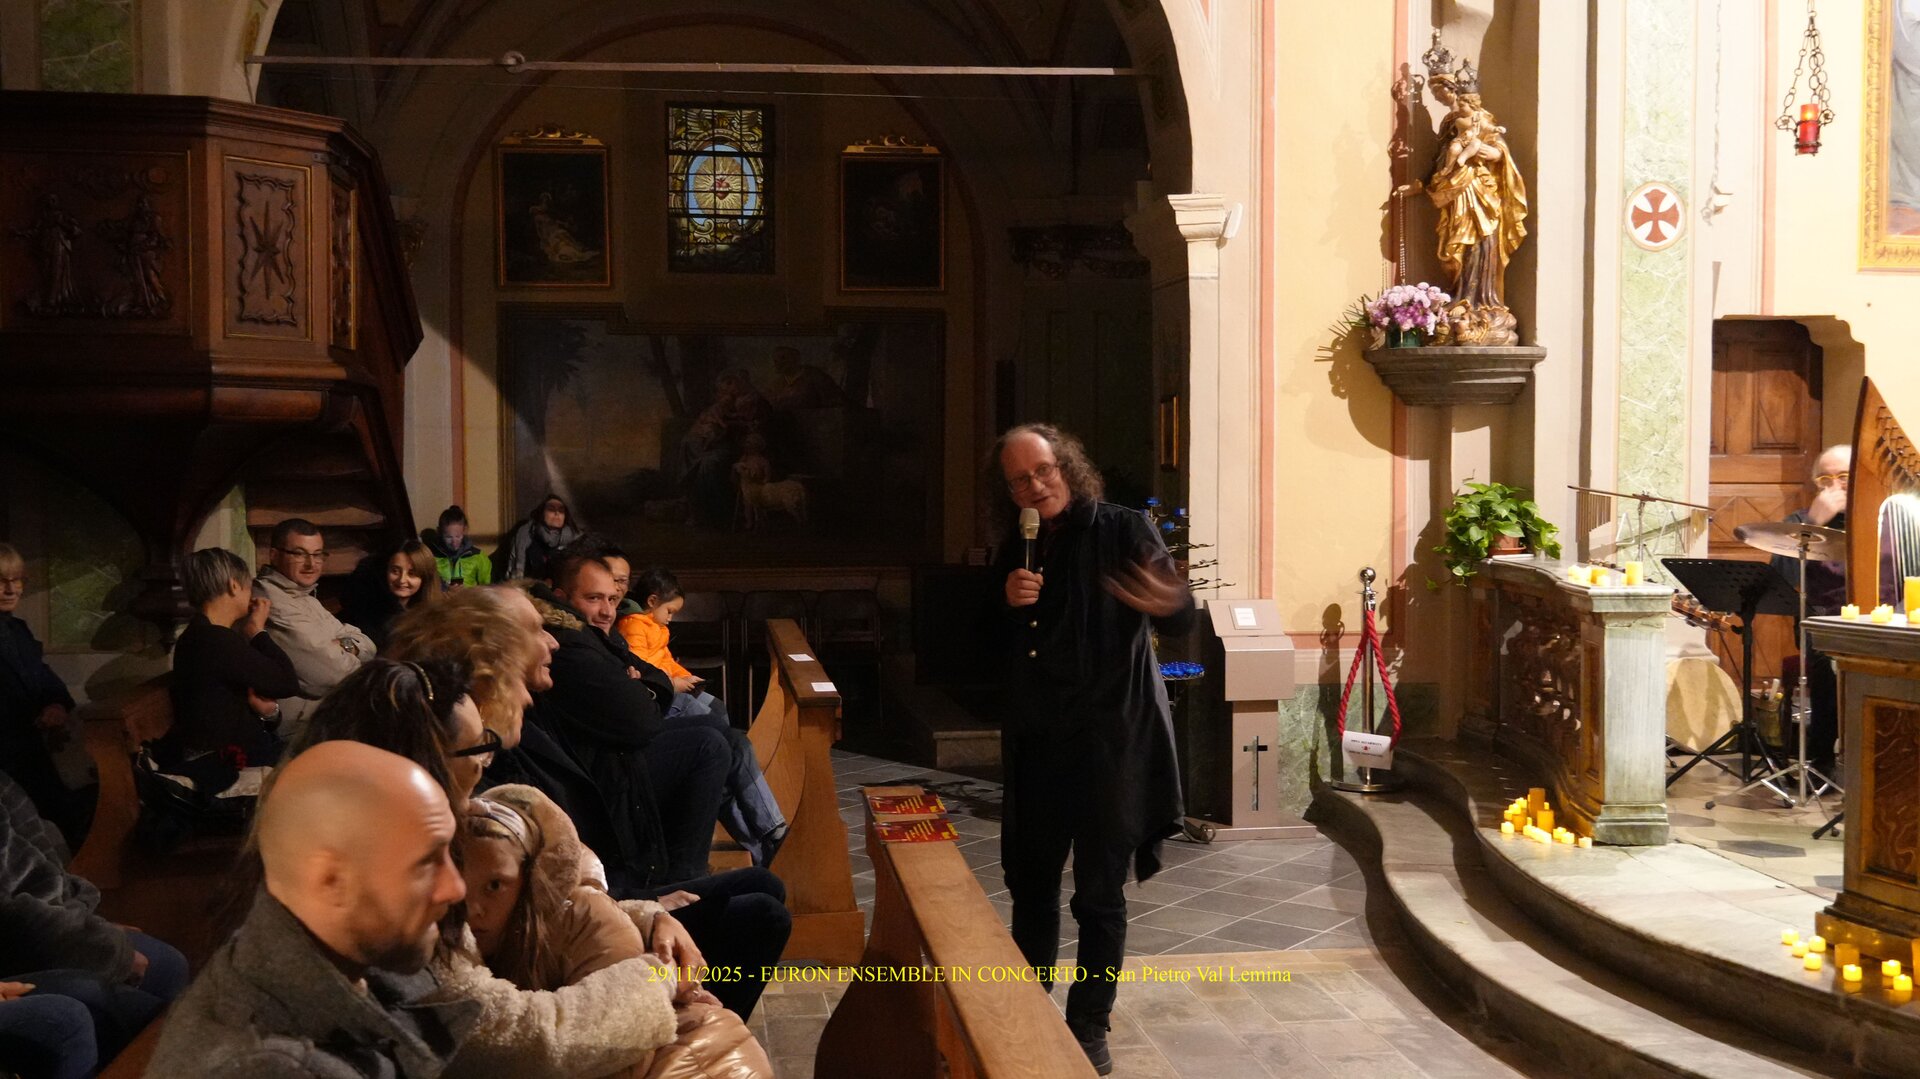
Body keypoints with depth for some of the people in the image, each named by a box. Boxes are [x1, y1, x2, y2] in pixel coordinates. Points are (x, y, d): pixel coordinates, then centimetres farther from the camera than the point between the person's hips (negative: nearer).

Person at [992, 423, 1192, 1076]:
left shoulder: (1120, 531, -8)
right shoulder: (1016, 550, 7)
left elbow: (1182, 618, -13)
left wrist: (1158, 599, -37)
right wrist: (1007, 603, -9)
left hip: (1110, 740, -5)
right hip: (1036, 743, 5)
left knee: (1100, 892, 2)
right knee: (1029, 878, 15)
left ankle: (1090, 1024, 17)